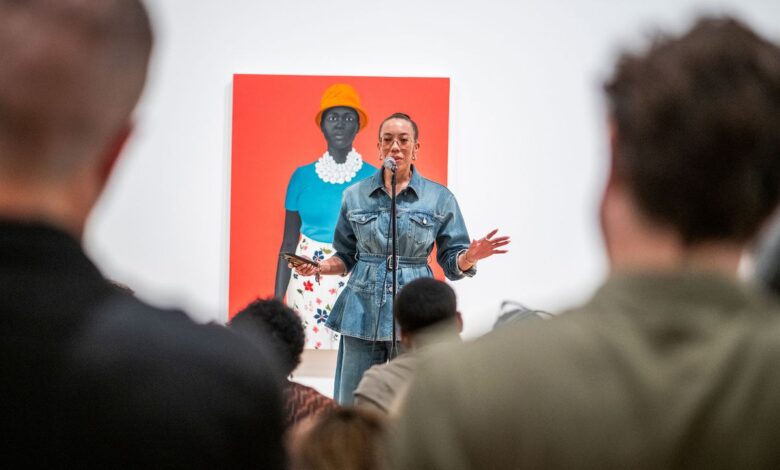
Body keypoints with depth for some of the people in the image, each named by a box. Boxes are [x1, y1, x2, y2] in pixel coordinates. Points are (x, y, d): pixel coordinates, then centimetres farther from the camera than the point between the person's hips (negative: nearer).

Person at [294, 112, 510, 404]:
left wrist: (470, 257, -16)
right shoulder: (355, 196, 7)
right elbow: (346, 257, 14)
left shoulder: (439, 198, 4)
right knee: (353, 404, 2)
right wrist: (319, 268, -5)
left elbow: (452, 263, 5)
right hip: (363, 312, 1)